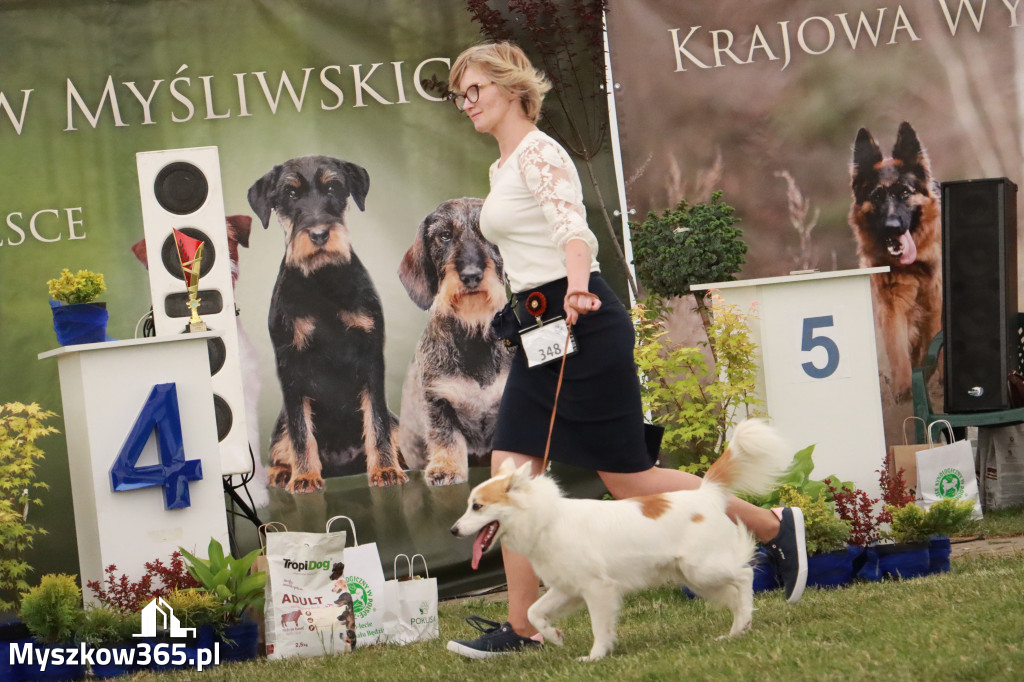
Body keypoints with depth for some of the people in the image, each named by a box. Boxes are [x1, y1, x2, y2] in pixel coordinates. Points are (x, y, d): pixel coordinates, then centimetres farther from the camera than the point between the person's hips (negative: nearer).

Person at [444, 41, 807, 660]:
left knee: (629, 477, -5)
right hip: (540, 329, 9)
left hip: (583, 323, -9)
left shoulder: (538, 153, -10)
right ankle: (522, 626, 0)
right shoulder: (503, 167, 18)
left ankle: (774, 526, 8)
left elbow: (572, 226, -27)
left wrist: (576, 288, -44)